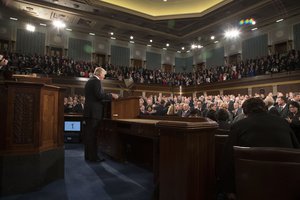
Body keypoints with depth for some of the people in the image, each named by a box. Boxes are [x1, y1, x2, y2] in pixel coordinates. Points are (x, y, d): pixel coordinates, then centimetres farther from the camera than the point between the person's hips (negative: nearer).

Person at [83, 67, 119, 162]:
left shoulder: (89, 81, 19)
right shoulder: (96, 81, -10)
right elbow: (99, 95, -20)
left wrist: (109, 95, 19)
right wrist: (111, 96, -9)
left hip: (88, 111, 10)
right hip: (94, 112, -10)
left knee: (88, 134, 12)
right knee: (93, 134, -6)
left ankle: (88, 155, 20)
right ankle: (93, 156, 0)